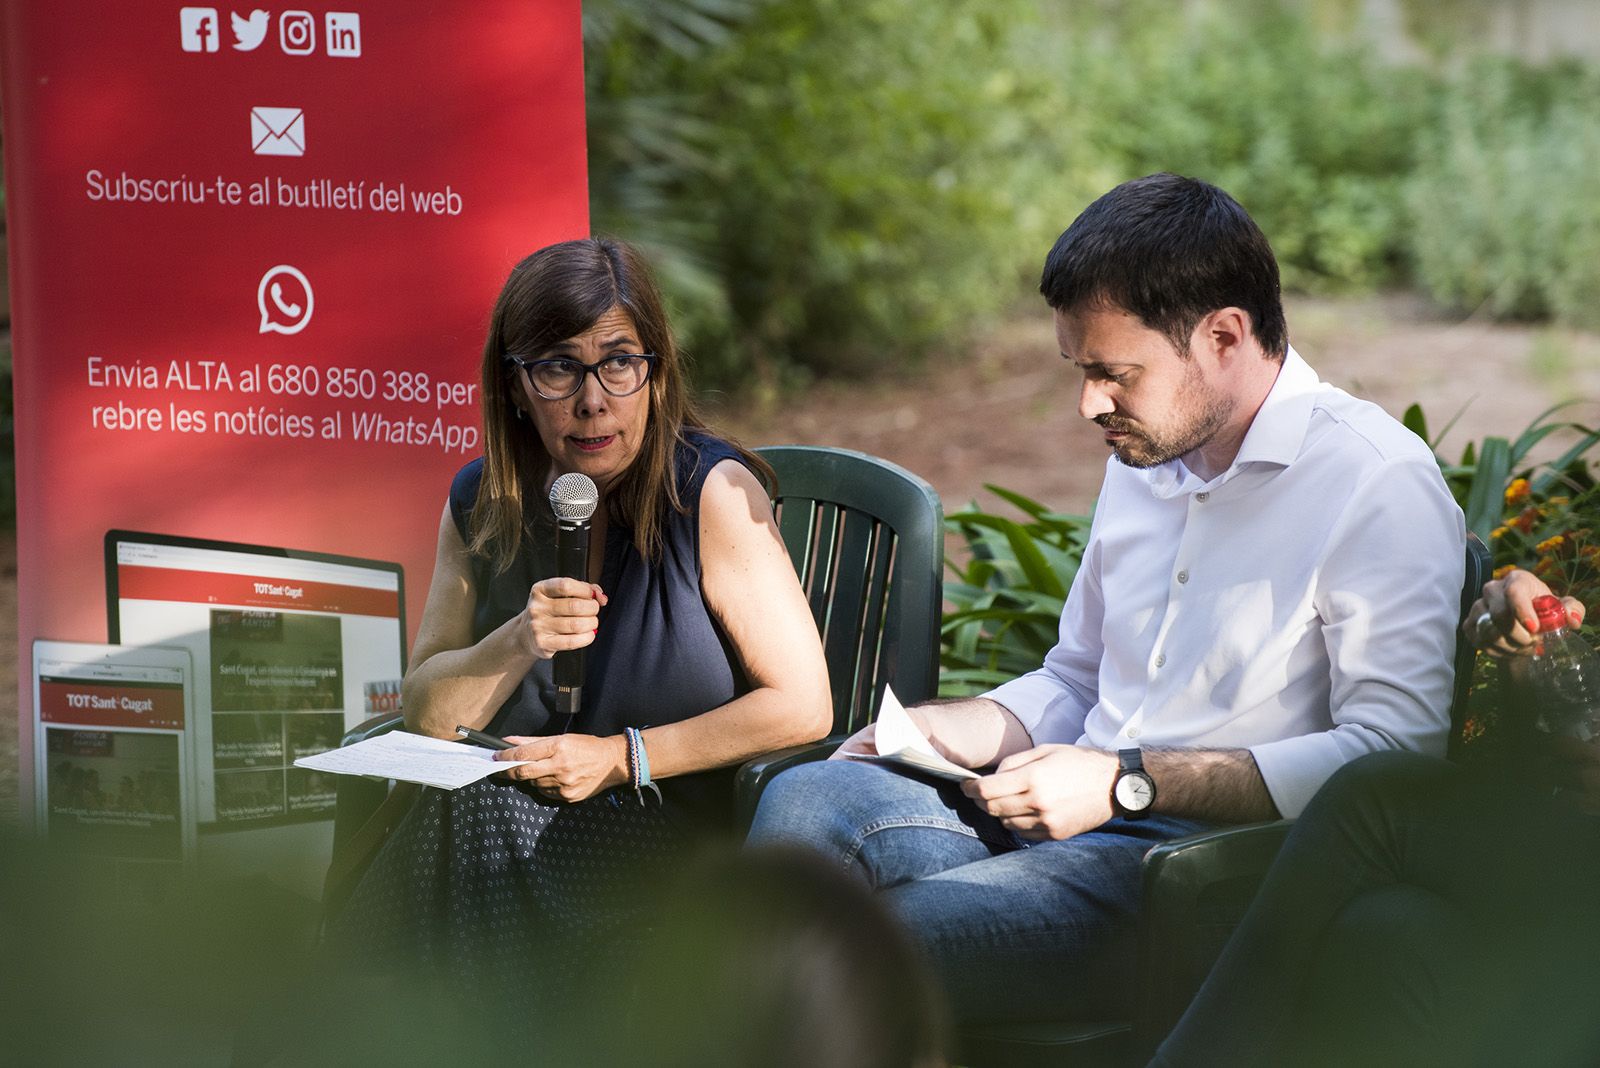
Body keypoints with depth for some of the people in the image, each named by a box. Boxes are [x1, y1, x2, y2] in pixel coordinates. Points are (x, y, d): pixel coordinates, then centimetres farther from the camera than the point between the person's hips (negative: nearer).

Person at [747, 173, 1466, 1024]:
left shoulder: (1379, 483, -9)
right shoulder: (1144, 455, 19)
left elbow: (1393, 754, -19)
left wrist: (1128, 783, -19)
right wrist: (953, 731, 7)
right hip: (1075, 824, 8)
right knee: (810, 800, -20)